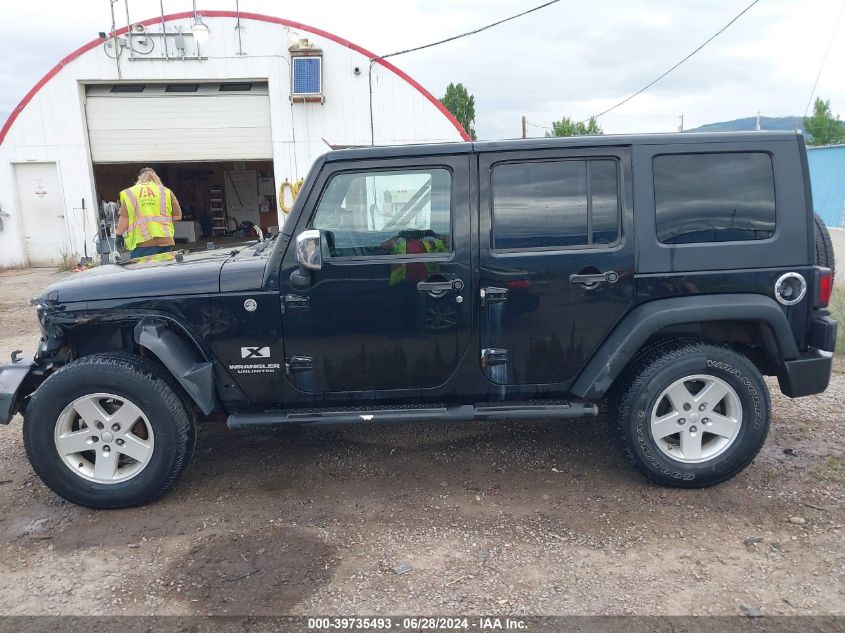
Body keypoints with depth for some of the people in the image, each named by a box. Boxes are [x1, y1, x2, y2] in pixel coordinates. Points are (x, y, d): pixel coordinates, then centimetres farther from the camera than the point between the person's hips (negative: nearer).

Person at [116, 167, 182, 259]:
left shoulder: (130, 193, 5)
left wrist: (119, 235, 13)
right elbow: (178, 216, 8)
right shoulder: (167, 192, 7)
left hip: (141, 242, -1)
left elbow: (124, 219, 1)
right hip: (165, 241, 1)